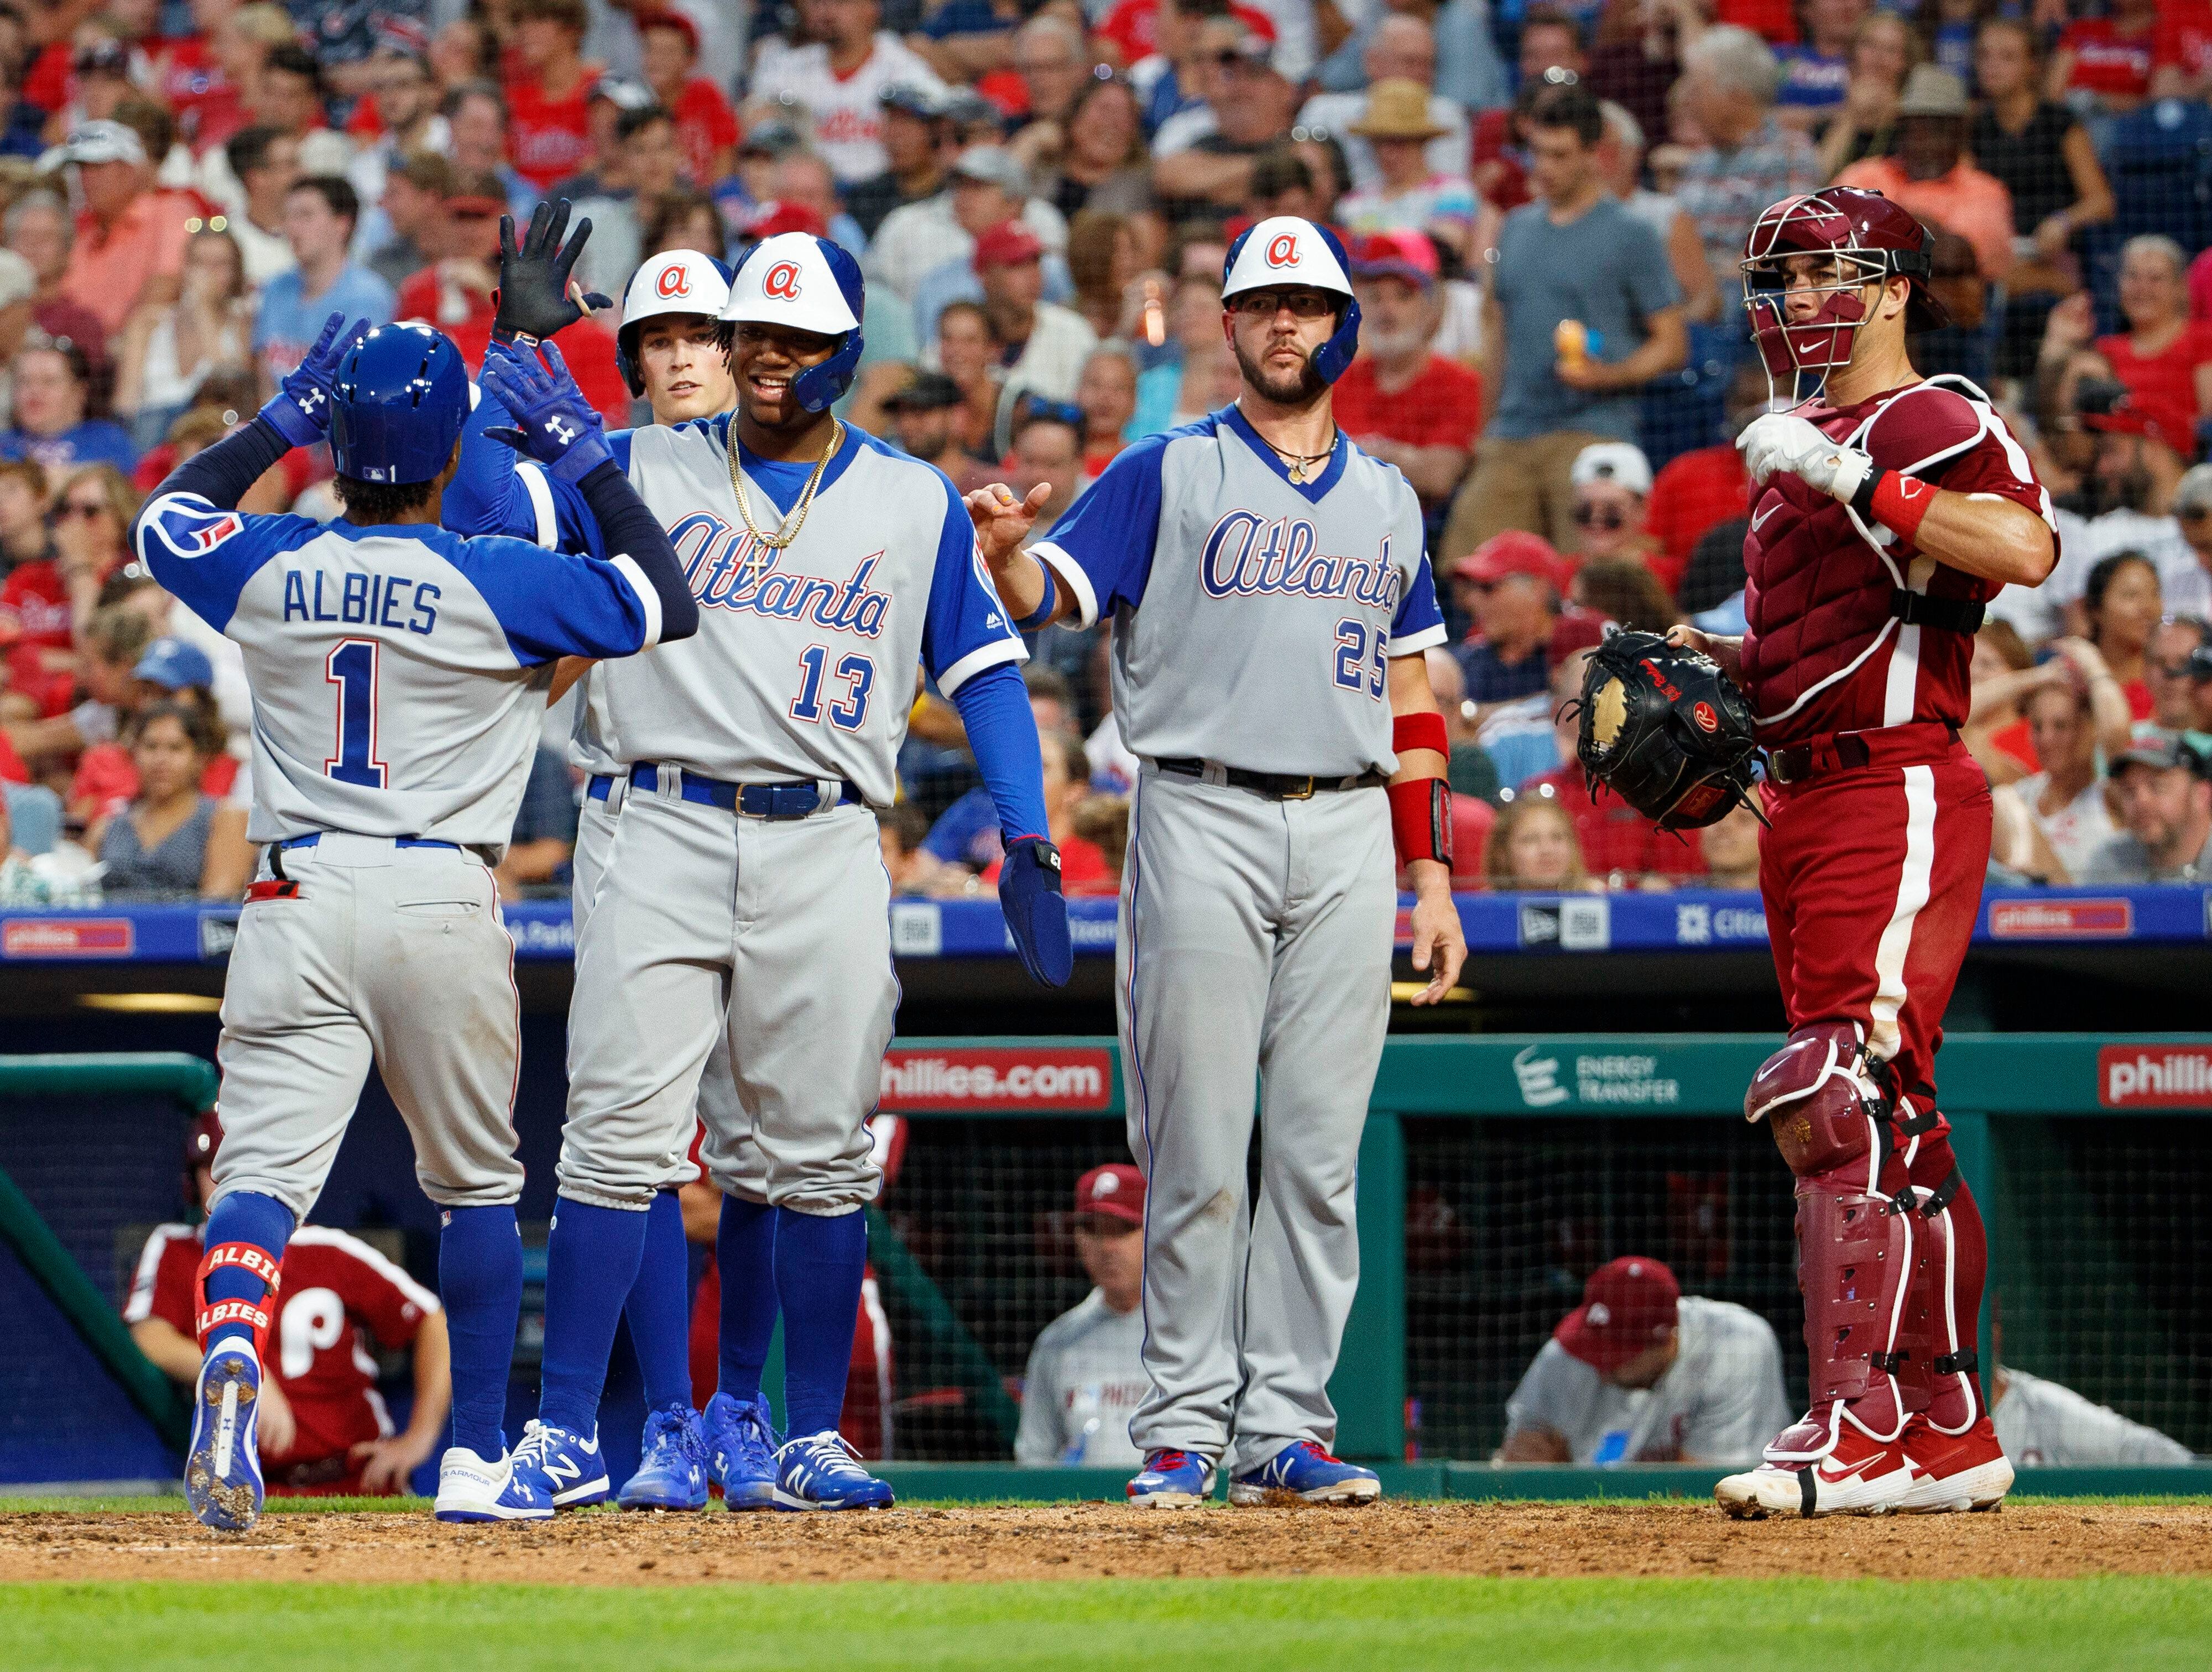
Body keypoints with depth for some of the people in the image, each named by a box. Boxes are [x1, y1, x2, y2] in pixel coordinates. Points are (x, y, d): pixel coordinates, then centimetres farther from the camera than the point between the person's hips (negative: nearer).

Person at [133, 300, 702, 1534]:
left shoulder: (268, 571, 1)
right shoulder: (494, 585, -8)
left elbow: (166, 517, 23)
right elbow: (669, 602, 2)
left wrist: (285, 418, 23)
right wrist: (584, 453, 7)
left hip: (296, 905, 1)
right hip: (444, 906, -1)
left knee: (264, 1168, -6)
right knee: (477, 1186, 15)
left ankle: (231, 1354, -37)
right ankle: (476, 1462, 19)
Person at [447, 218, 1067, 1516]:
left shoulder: (918, 503, 11)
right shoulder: (643, 471, 9)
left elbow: (984, 667, 11)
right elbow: (479, 520, -2)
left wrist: (1029, 845, 1)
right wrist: (521, 350, -5)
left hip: (826, 850, 1)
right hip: (666, 832, -1)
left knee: (817, 1156, 3)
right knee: (620, 1133, -9)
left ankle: (804, 1438, 12)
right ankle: (567, 1437, -8)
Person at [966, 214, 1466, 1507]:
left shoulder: (1388, 500, 17)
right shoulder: (1171, 474, 5)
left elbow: (1412, 700, 18)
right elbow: (1052, 597, -7)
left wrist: (1433, 877, 11)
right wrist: (1006, 552, -31)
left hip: (1348, 836, 4)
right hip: (1204, 827, -4)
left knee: (1319, 1153, 2)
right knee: (1198, 1149, -4)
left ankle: (1285, 1428, 6)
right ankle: (1185, 1428, 1)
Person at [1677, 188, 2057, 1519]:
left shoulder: (1934, 423, -7)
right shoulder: (1799, 456, 23)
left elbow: (2025, 549, -27)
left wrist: (1848, 475, -25)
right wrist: (1713, 663, 13)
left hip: (1901, 795, -10)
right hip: (1804, 803, 10)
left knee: (1838, 1106, -19)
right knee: (1897, 1132, 13)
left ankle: (1862, 1429, -22)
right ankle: (1951, 1434, 19)